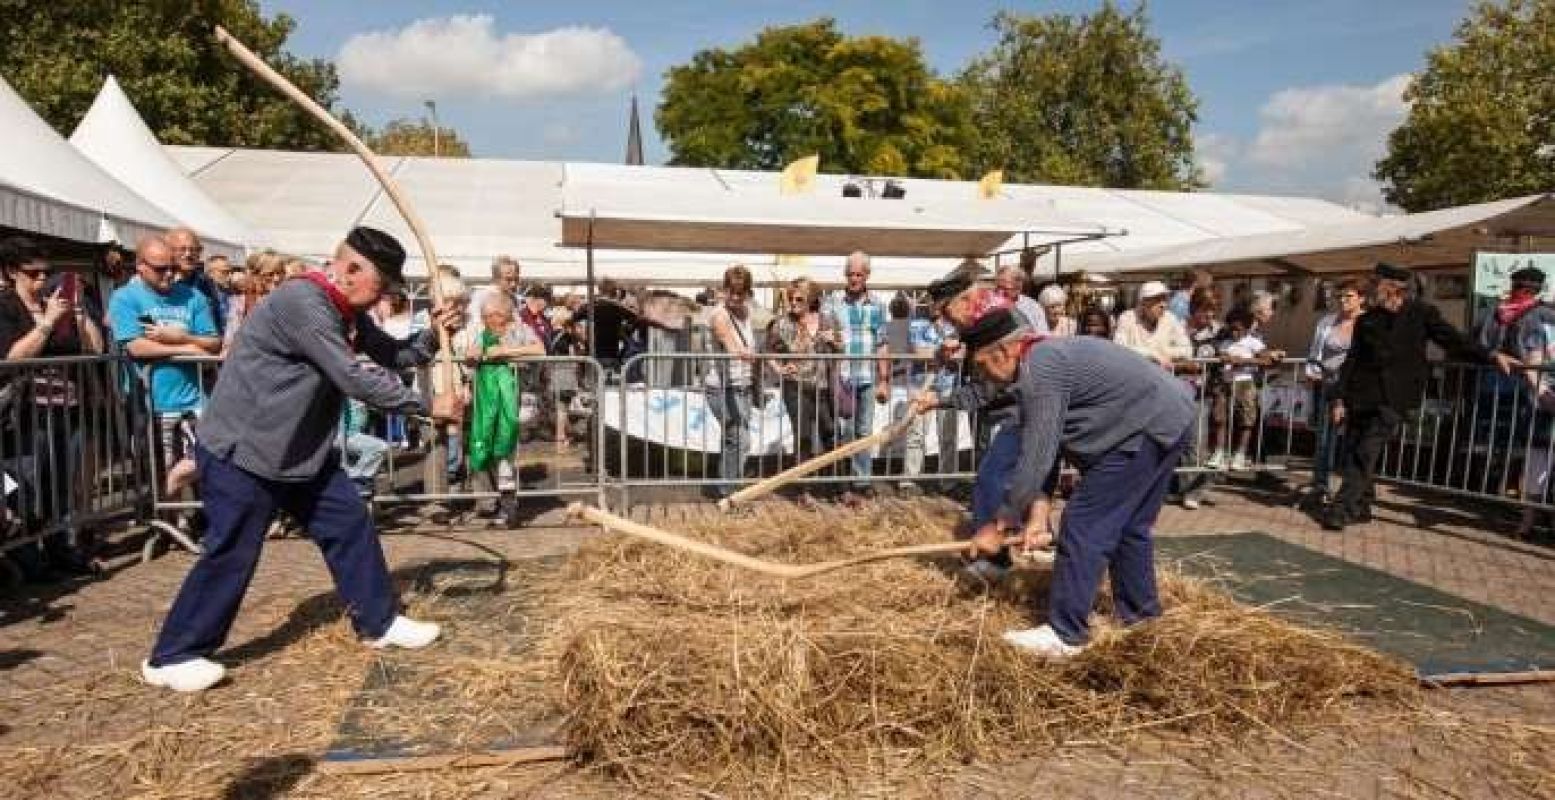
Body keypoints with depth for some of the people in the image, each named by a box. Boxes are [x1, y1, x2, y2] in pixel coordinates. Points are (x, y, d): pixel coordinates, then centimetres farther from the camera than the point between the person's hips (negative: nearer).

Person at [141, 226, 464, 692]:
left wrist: (433, 334, -10)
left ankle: (379, 623, 19)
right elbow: (357, 379, -29)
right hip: (239, 450, -9)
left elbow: (392, 356, 10)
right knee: (232, 553, -2)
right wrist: (428, 407, -21)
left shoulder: (348, 313, 5)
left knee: (350, 522, 8)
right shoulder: (301, 302, -26)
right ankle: (172, 657, 16)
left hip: (300, 450, 9)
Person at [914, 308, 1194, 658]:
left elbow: (1036, 458, -24)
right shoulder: (1041, 362, 11)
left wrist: (1000, 524, -17)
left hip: (1146, 428, -11)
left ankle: (1065, 635, -3)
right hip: (1167, 418, 11)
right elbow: (1045, 448, 12)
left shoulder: (1041, 372, -22)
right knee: (1128, 524, 22)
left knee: (1083, 525, -9)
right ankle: (1140, 610, 37)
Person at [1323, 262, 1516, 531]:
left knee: (1366, 453, -10)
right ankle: (1360, 507, 15)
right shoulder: (1366, 320, 11)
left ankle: (1342, 508, -8)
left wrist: (1491, 356, -6)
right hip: (1361, 395, 4)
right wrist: (1340, 398, 4)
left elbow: (1452, 341, 6)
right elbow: (1352, 361, 10)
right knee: (1350, 453, 2)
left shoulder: (1420, 313, 3)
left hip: (1394, 398, -3)